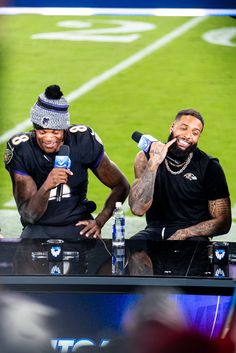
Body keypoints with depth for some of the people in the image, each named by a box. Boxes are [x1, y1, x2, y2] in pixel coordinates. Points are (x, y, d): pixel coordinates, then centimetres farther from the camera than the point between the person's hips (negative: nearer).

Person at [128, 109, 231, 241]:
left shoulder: (209, 167, -4)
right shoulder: (146, 157, 0)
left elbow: (223, 222, -3)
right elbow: (138, 209, -13)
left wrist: (183, 234, -16)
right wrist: (154, 163, -22)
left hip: (193, 234, -2)